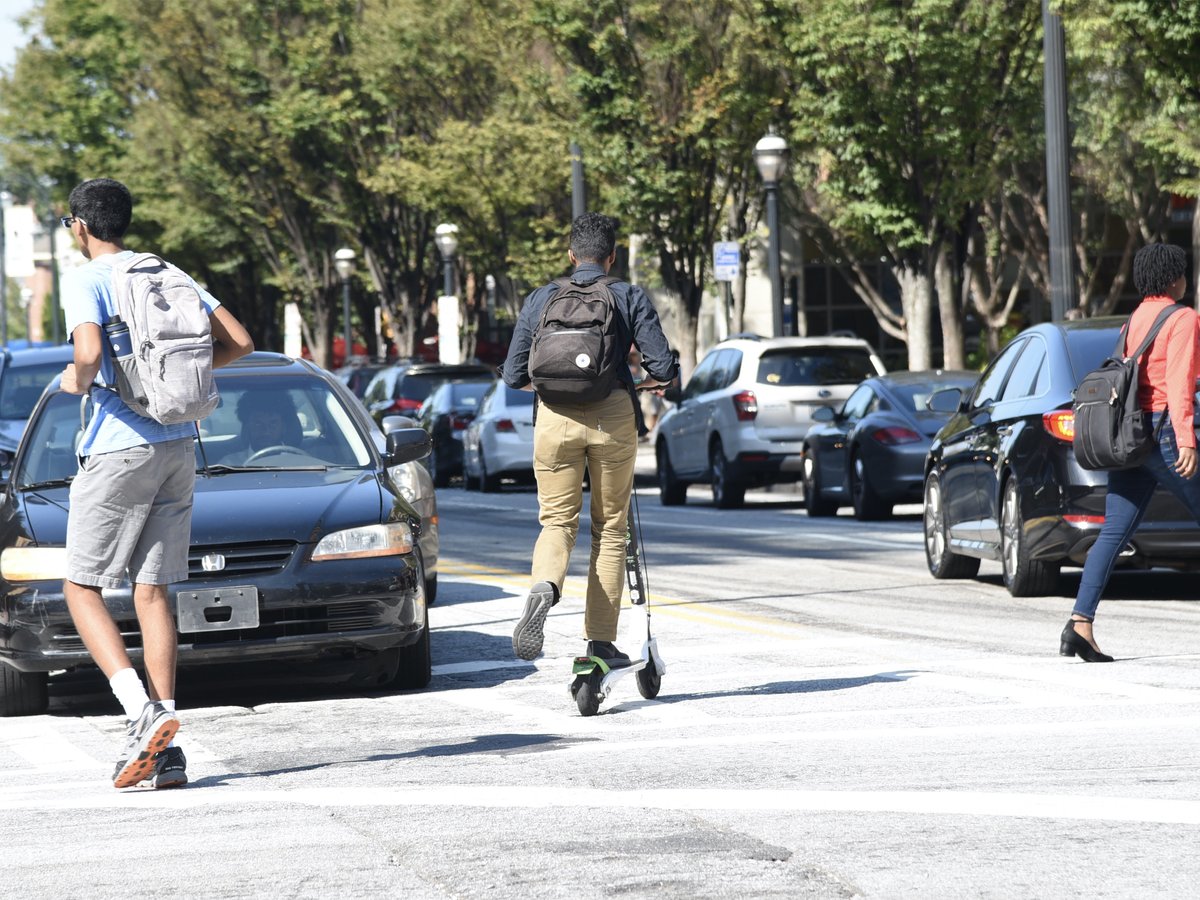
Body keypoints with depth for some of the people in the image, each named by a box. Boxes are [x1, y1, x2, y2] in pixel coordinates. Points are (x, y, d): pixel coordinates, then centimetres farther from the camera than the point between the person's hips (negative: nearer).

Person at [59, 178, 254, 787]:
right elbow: (239, 342, 10)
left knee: (82, 588, 4)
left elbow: (90, 352, -25)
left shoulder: (85, 281, -7)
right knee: (152, 591, 8)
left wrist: (79, 381, -4)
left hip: (118, 447, -6)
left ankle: (142, 710, -17)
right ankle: (163, 747, 2)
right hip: (177, 447, 6)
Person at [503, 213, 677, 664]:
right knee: (610, 528, 10)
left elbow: (514, 376, 11)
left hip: (555, 416, 1)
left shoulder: (541, 299, 11)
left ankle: (544, 586, -26)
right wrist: (644, 381, 22)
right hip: (613, 415, -1)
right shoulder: (631, 298, 6)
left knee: (557, 521, 7)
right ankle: (600, 640, 10)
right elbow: (664, 369, -1)